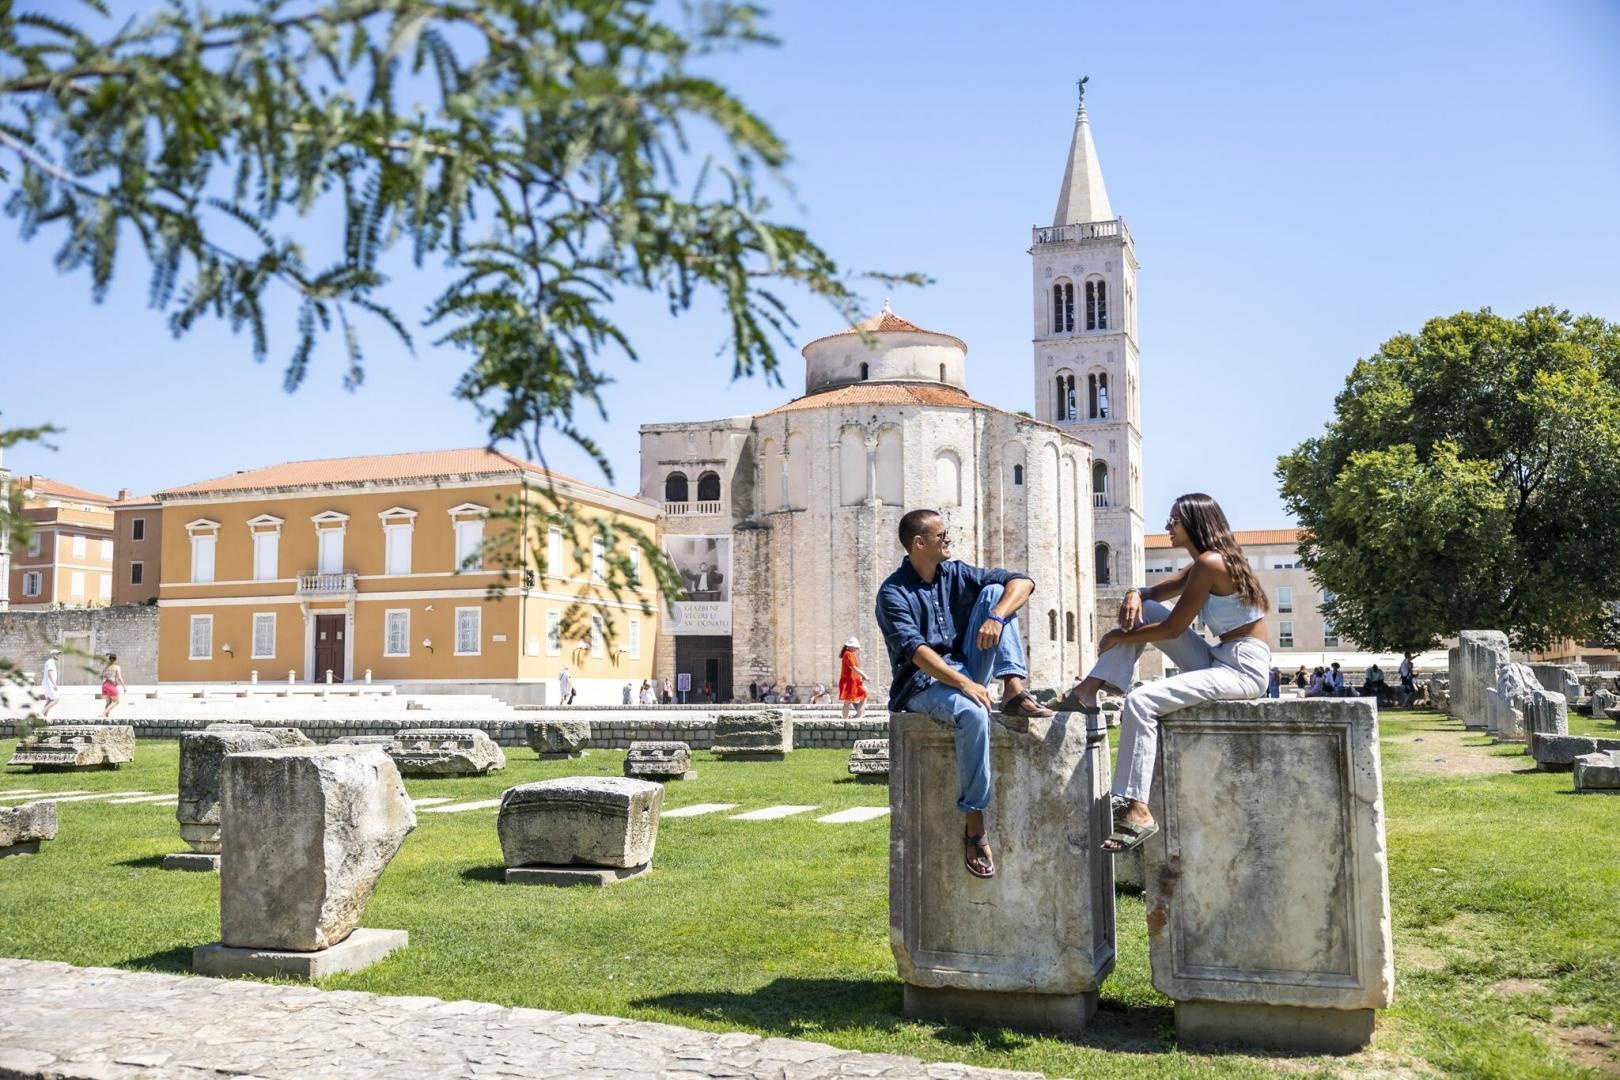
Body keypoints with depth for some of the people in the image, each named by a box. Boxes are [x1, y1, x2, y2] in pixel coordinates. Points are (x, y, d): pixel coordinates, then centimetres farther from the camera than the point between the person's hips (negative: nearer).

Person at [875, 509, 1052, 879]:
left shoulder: (956, 574, 8)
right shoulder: (893, 593, -8)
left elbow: (1021, 582, 0)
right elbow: (915, 650, -23)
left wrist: (996, 617, -20)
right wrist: (963, 683, -35)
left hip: (969, 673, 6)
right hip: (924, 683, -6)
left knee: (993, 591, -9)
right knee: (973, 714, -38)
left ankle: (1014, 692, -20)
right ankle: (974, 824, -31)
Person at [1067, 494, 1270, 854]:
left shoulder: (1209, 563, -15)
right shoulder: (1203, 564, 15)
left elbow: (1172, 629, -15)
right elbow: (1154, 592, 18)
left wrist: (1117, 638, -4)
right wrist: (1135, 596, -7)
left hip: (1244, 668, -10)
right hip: (1218, 660, 10)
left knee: (1140, 703, -25)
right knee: (1142, 610, 5)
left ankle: (1136, 811, -27)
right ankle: (1093, 687, -2)